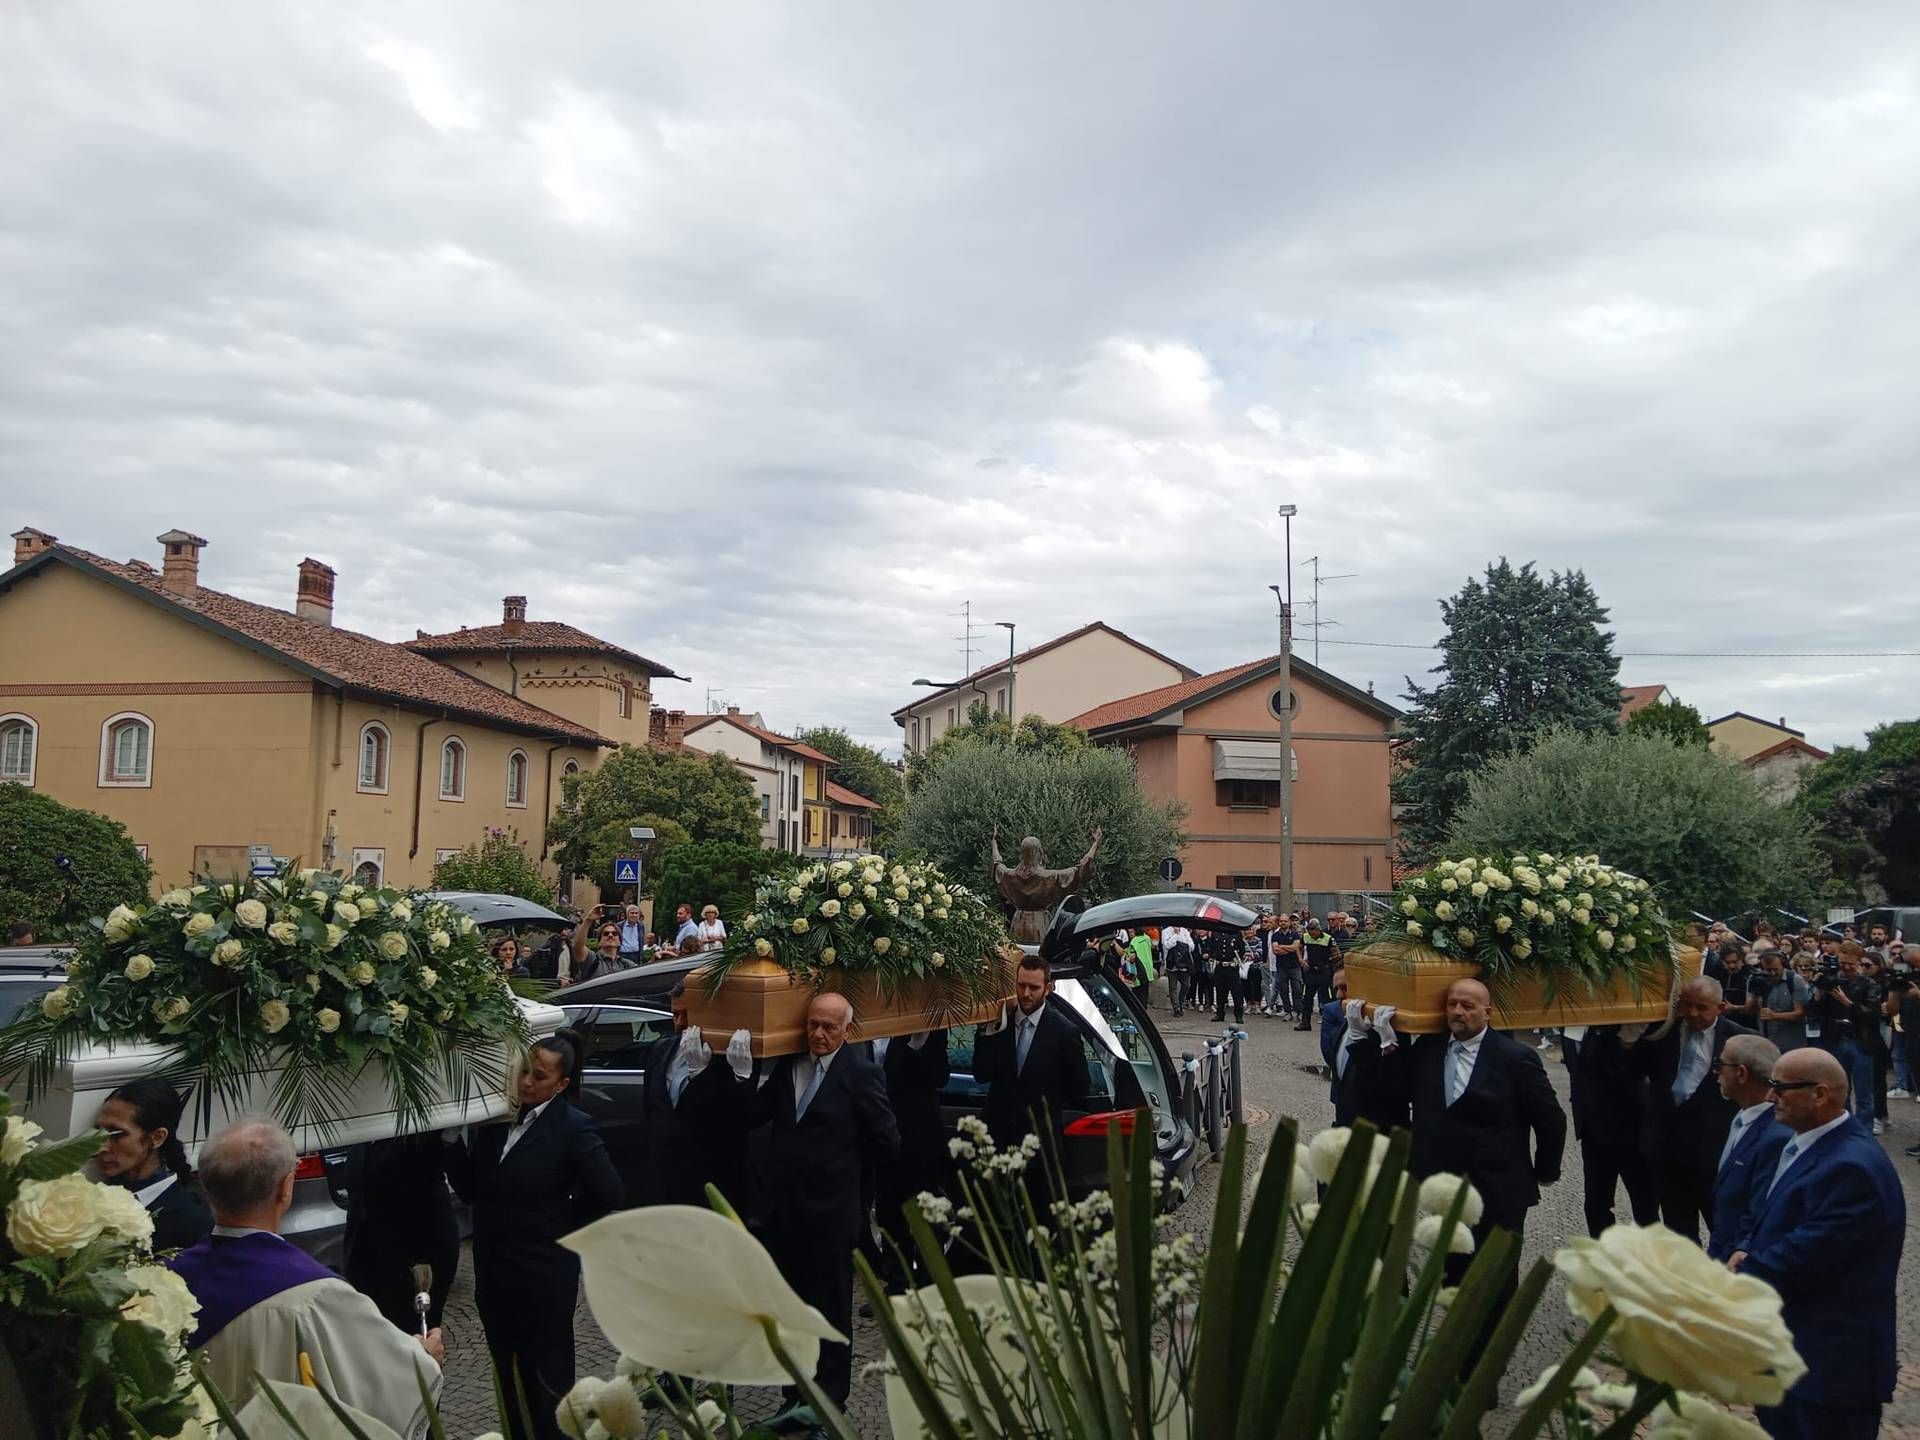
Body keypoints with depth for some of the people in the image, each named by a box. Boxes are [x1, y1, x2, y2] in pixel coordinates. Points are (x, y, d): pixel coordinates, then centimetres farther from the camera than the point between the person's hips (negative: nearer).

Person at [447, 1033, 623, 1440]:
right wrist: (452, 1140, -11)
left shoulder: (573, 1128, -15)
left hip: (544, 1274, -5)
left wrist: (562, 1230, -6)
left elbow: (608, 1193, -14)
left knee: (547, 1375, 9)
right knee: (508, 1373, 17)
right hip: (493, 1273, 6)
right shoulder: (496, 1118, 1)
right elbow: (470, 1189, 2)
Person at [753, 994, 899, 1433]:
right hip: (785, 1207, 6)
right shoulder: (787, 1065, 6)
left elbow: (887, 1141, -6)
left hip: (831, 1211, -6)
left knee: (831, 1311, 6)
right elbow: (755, 1115, 2)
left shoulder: (860, 1073, -11)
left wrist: (845, 1168, 3)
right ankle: (798, 1401, 29)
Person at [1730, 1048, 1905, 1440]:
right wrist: (1745, 1252, -5)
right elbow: (1767, 1216, 15)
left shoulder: (1852, 1167, -25)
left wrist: (1739, 1276, -15)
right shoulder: (1800, 1142, 7)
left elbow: (1804, 1256, -27)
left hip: (1830, 1362, -9)